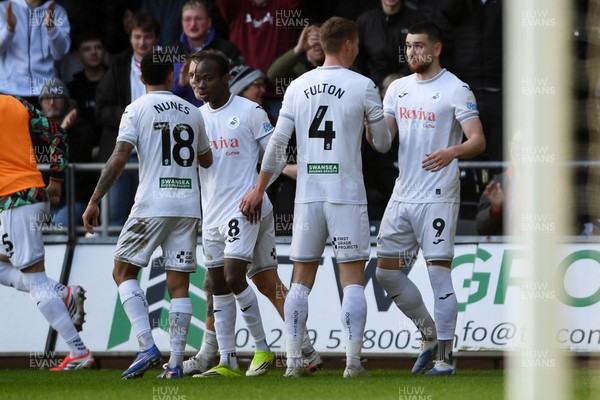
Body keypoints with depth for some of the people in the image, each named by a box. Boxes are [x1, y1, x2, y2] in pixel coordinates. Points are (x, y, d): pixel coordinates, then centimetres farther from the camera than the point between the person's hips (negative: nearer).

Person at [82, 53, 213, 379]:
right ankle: (176, 362, 0)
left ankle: (147, 347, -6)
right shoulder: (192, 112, 11)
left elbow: (118, 160, -10)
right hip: (188, 206, 4)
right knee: (178, 284, 5)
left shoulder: (137, 110, -2)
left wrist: (94, 201, -6)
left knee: (123, 271, 8)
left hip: (152, 205, -4)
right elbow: (206, 160, 24)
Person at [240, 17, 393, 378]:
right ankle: (353, 361, -7)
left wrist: (260, 189, 13)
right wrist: (379, 130, 27)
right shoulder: (363, 87, -4)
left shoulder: (298, 87, 7)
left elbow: (277, 143, 5)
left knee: (301, 280, 9)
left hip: (307, 195, 3)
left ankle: (294, 361, 6)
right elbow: (383, 143, 4)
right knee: (353, 280, 0)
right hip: (347, 195, -3)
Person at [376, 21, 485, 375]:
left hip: (438, 197, -7)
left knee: (439, 273, -8)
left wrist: (451, 152, -31)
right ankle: (430, 334, 25)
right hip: (403, 195, 7)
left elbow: (478, 140, -12)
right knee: (387, 271, 8)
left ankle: (445, 357, -4)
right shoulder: (398, 89, 13)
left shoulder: (456, 90, -7)